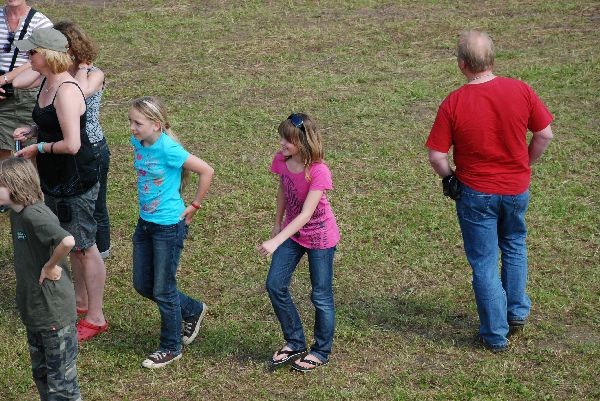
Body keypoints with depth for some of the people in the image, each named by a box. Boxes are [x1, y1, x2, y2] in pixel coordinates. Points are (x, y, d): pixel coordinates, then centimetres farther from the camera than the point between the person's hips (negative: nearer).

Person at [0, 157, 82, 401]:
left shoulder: (34, 215, -24)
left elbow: (67, 241, -40)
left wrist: (50, 266, -23)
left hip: (55, 312, -10)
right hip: (34, 310, 10)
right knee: (41, 374, 22)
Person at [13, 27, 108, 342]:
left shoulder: (66, 91, -26)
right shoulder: (48, 82, 5)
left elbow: (71, 144, -30)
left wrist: (39, 148, -16)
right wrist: (32, 130, 4)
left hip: (75, 180, -10)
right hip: (55, 179, 10)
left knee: (84, 248, 1)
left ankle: (95, 318, 13)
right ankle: (81, 301, 38)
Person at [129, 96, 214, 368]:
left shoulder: (168, 149, -23)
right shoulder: (137, 143, -2)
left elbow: (206, 171, -19)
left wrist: (194, 206, -12)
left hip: (169, 226, -8)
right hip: (145, 222, 8)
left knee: (163, 290, 3)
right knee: (142, 285, 16)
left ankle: (170, 348, 23)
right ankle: (193, 310, 38)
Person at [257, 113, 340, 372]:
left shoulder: (318, 172, -29)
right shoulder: (281, 161, -10)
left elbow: (305, 214, -32)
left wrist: (276, 242, -39)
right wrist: (277, 224, 18)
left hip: (320, 237, -6)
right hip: (292, 232, 6)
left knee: (321, 295, 5)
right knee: (275, 285, 1)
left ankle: (321, 352, 22)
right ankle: (294, 343, 18)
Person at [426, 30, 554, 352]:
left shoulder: (453, 104, -19)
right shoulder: (520, 91, -11)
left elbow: (436, 156, -16)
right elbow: (544, 135, -3)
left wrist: (449, 179, 4)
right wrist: (524, 166, 13)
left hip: (475, 194, -3)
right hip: (517, 189, 3)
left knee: (484, 263, 10)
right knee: (514, 246, 29)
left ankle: (495, 335, 18)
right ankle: (517, 312, 37)